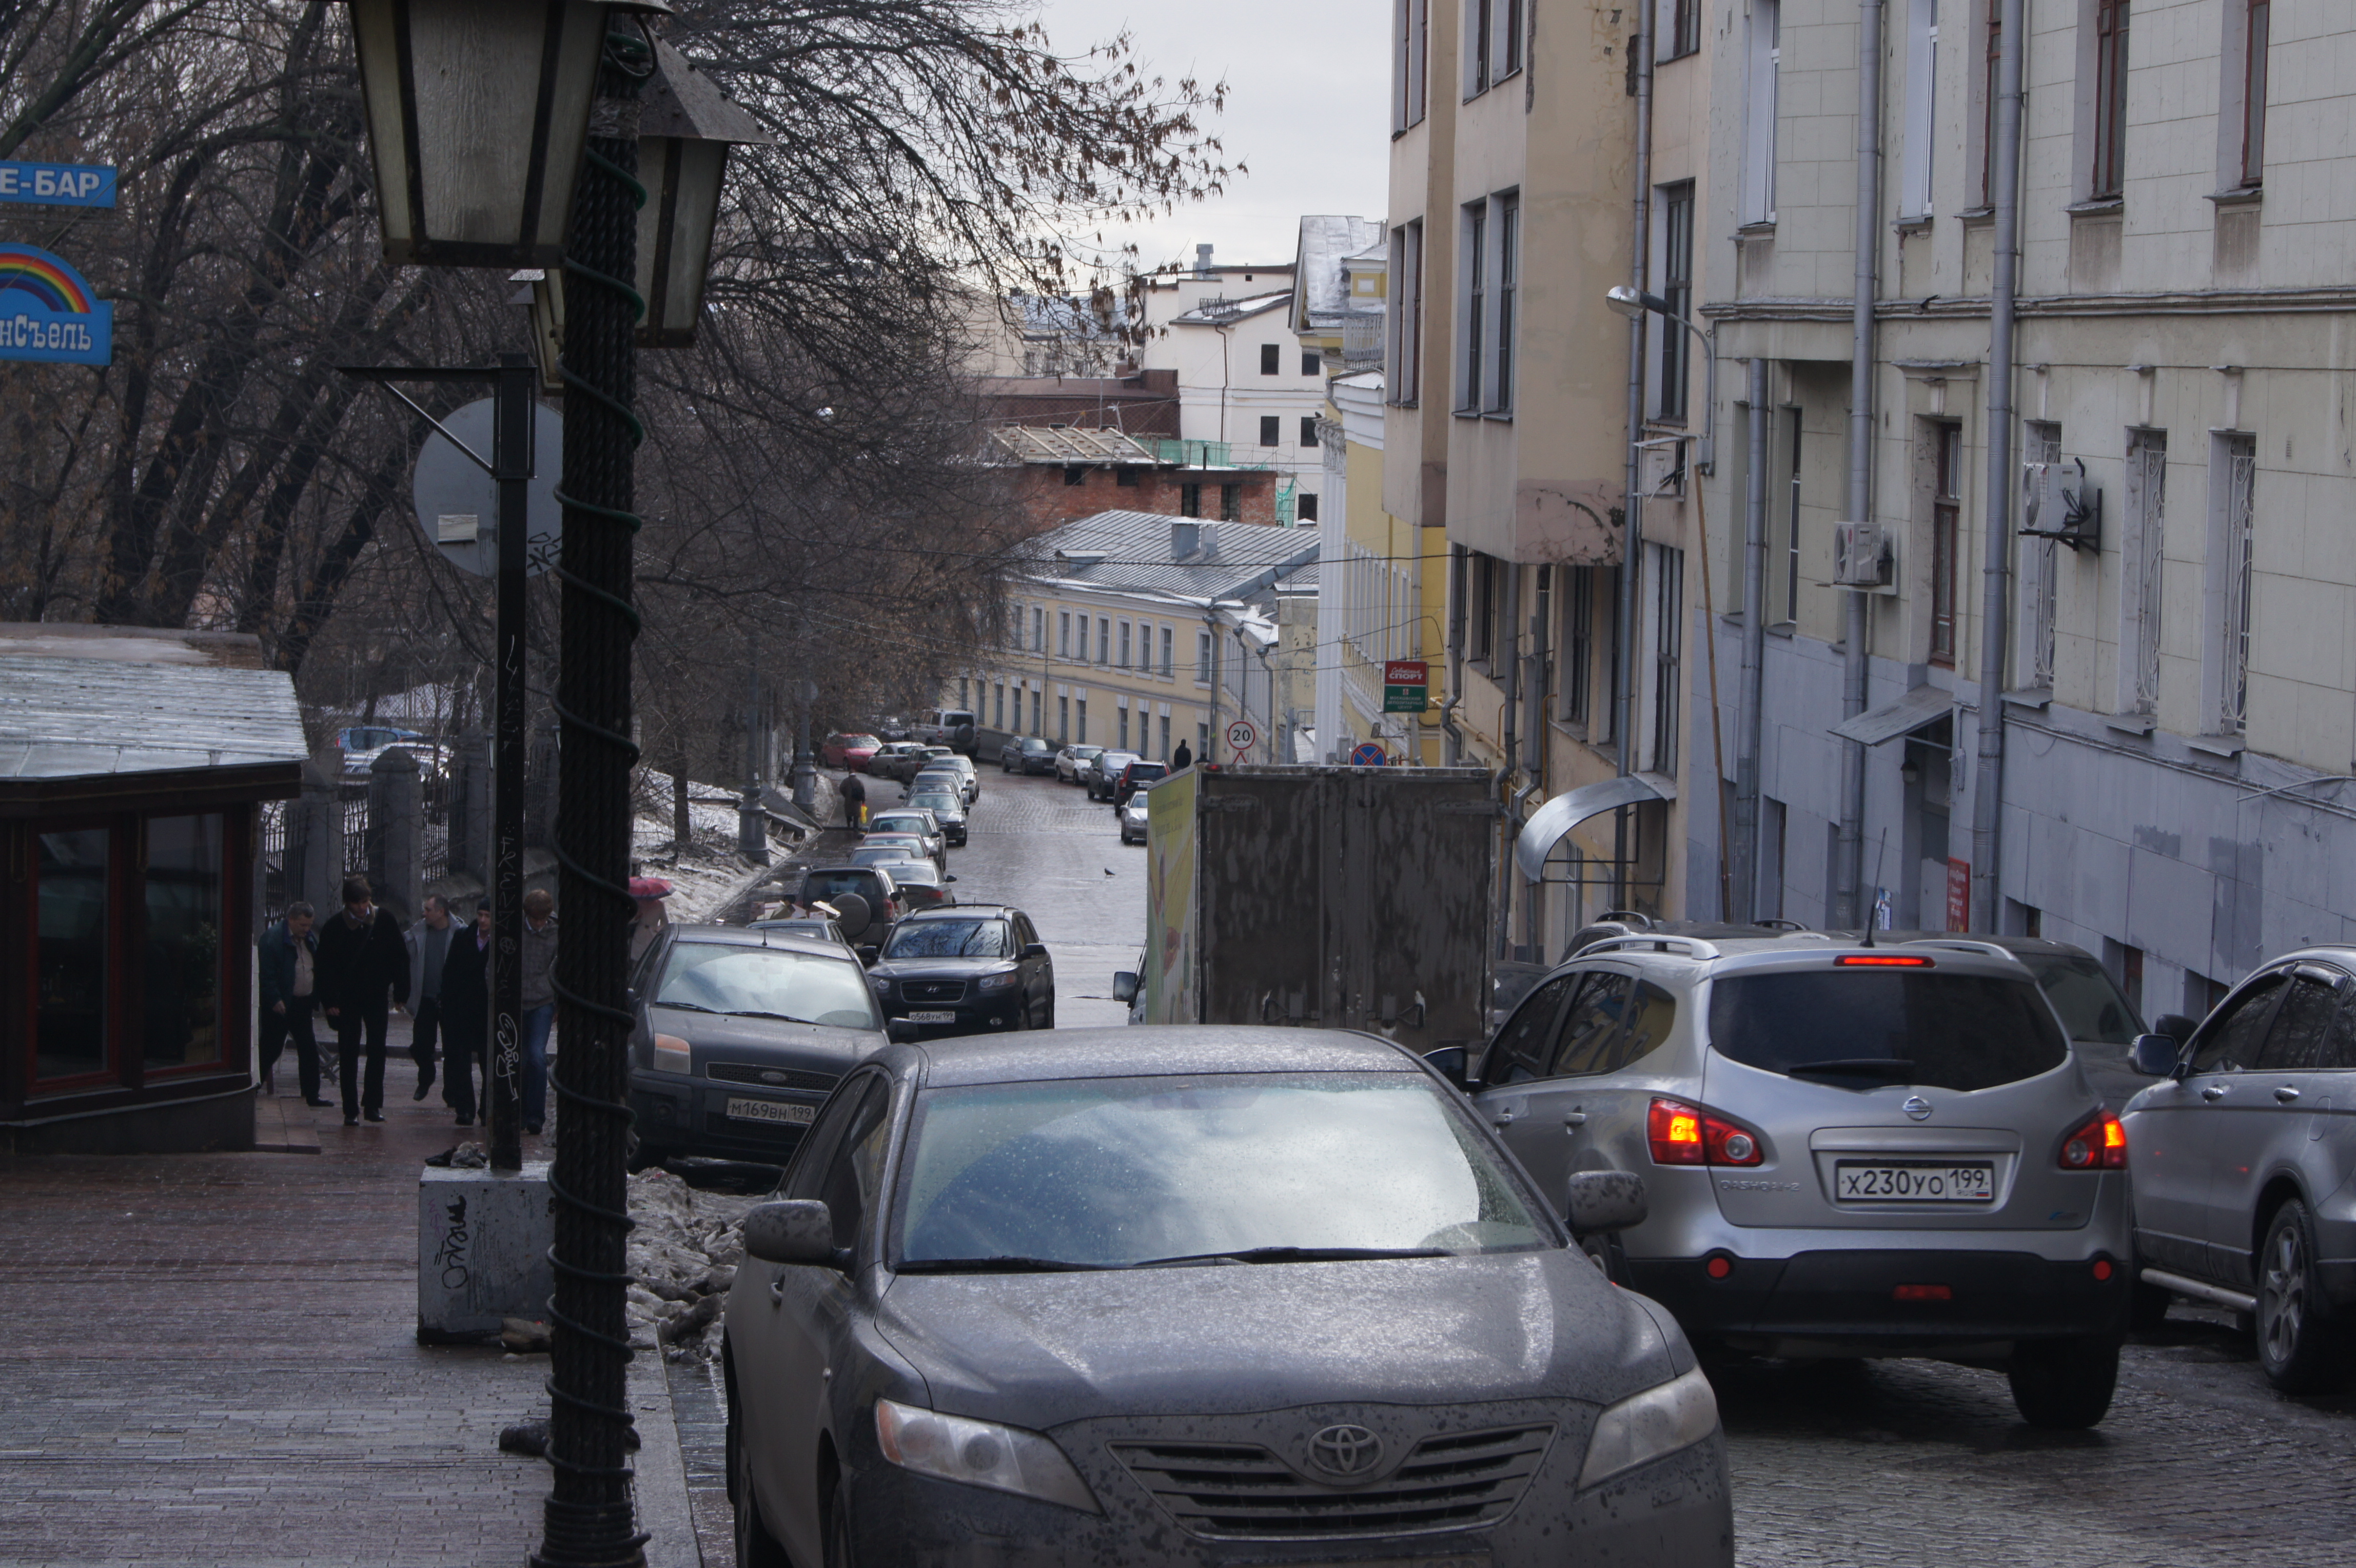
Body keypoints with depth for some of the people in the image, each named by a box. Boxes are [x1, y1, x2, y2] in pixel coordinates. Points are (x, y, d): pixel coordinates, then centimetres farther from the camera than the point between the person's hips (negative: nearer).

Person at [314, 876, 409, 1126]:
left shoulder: (385, 921, -4)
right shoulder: (334, 928, -7)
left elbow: (401, 957, 3)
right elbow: (325, 966, -4)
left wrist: (401, 993, -1)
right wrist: (330, 1001, -12)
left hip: (376, 995, 1)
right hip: (348, 1000, -1)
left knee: (377, 1051, 2)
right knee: (349, 1054, 0)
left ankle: (372, 1105, 11)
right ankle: (351, 1110, 3)